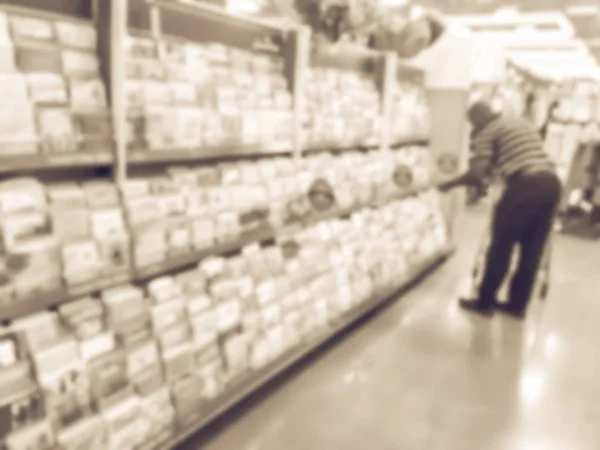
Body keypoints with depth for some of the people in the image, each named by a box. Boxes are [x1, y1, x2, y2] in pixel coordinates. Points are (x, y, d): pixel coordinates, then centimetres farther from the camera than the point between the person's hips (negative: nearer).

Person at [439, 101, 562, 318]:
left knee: (501, 246, 5)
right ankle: (518, 304, 23)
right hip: (551, 183, 8)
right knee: (532, 249, 13)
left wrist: (450, 184, 8)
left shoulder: (487, 132, 4)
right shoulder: (525, 123, 27)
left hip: (525, 186, -7)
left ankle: (485, 302, 16)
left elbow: (477, 173, -6)